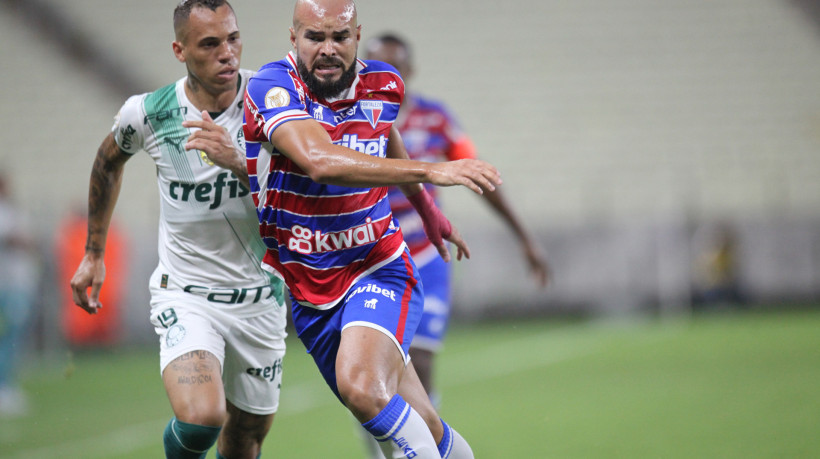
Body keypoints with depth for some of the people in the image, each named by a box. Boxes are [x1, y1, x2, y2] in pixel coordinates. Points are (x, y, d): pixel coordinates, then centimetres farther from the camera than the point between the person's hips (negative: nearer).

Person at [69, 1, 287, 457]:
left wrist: (237, 161, -34)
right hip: (185, 296, -2)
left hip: (260, 297, 2)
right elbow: (109, 162, 13)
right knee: (201, 418, -27)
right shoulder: (146, 113, -10)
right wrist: (94, 253, 20)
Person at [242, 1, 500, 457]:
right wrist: (430, 172, -42)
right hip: (309, 291, 0)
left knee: (361, 385, -29)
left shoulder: (382, 84, -3)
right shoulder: (273, 88, -18)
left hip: (377, 269, 0)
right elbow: (319, 161, -36)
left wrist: (427, 208, 37)